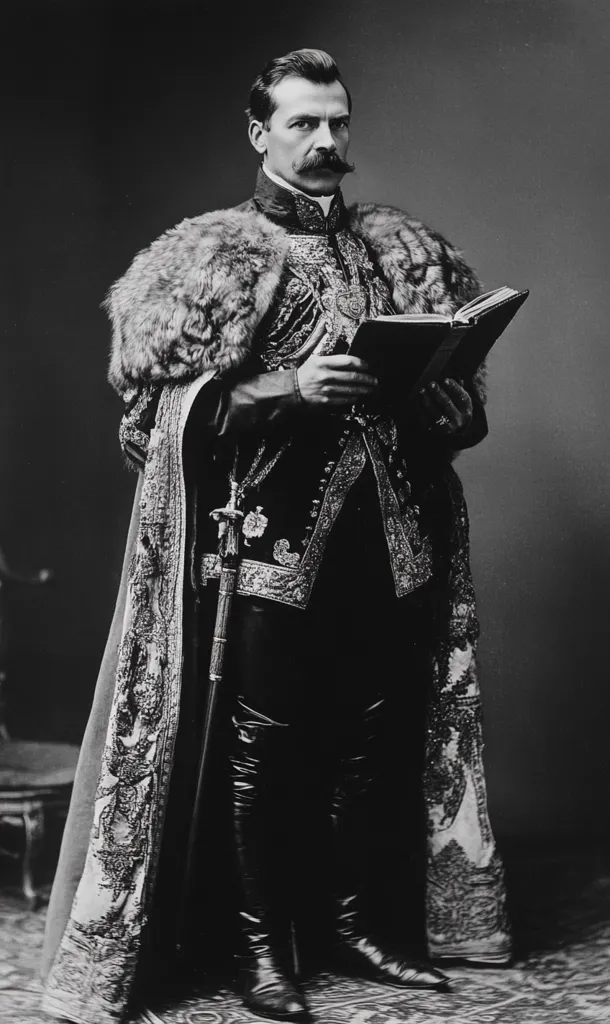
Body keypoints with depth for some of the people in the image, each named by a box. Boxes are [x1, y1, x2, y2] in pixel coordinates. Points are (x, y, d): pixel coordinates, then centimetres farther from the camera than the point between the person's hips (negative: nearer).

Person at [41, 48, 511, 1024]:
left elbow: (461, 392, 16)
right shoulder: (214, 252, 1)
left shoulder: (402, 249, 14)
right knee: (264, 743, -1)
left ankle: (354, 923, 24)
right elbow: (177, 405, -6)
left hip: (387, 533, 4)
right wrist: (289, 387, -19)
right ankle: (264, 945, 13)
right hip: (269, 536, -4)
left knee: (375, 736, 8)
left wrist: (420, 388, -7)